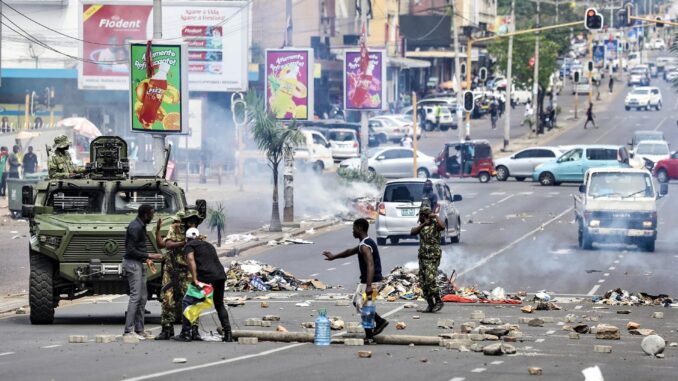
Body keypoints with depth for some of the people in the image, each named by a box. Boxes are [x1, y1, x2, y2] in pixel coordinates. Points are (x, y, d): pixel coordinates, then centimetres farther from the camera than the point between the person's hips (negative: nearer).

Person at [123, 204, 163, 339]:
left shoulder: (140, 226, 14)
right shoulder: (135, 228, -18)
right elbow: (131, 250, -22)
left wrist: (146, 260, 16)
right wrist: (149, 256, -19)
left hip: (138, 264, 10)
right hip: (132, 264, -10)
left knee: (143, 297, 11)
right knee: (135, 296, -12)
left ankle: (139, 329, 13)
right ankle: (128, 331, -13)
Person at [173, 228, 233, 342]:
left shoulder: (189, 245, 9)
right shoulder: (208, 245, 29)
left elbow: (190, 259, -8)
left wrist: (195, 279, -15)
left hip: (206, 276, -6)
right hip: (220, 275, 6)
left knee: (188, 302, 4)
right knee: (219, 305, 23)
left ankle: (186, 333, -2)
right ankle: (228, 333, 20)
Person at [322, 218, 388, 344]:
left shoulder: (365, 246, -20)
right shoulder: (366, 243, 13)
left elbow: (370, 265, -32)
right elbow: (350, 251, 30)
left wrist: (369, 286, -40)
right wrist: (334, 257, 42)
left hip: (371, 282, -10)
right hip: (367, 281, 10)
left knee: (363, 308, -1)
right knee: (357, 302, 23)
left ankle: (369, 338, 6)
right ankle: (380, 321, 21)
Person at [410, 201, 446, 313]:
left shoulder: (435, 224, -7)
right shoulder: (422, 225, 14)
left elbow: (442, 226, -30)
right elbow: (412, 232, -2)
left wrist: (436, 216, -19)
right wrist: (423, 224, -13)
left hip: (432, 258, -8)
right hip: (423, 257, 8)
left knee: (430, 281, -16)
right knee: (423, 283, 6)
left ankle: (439, 301, -2)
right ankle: (430, 304, 12)